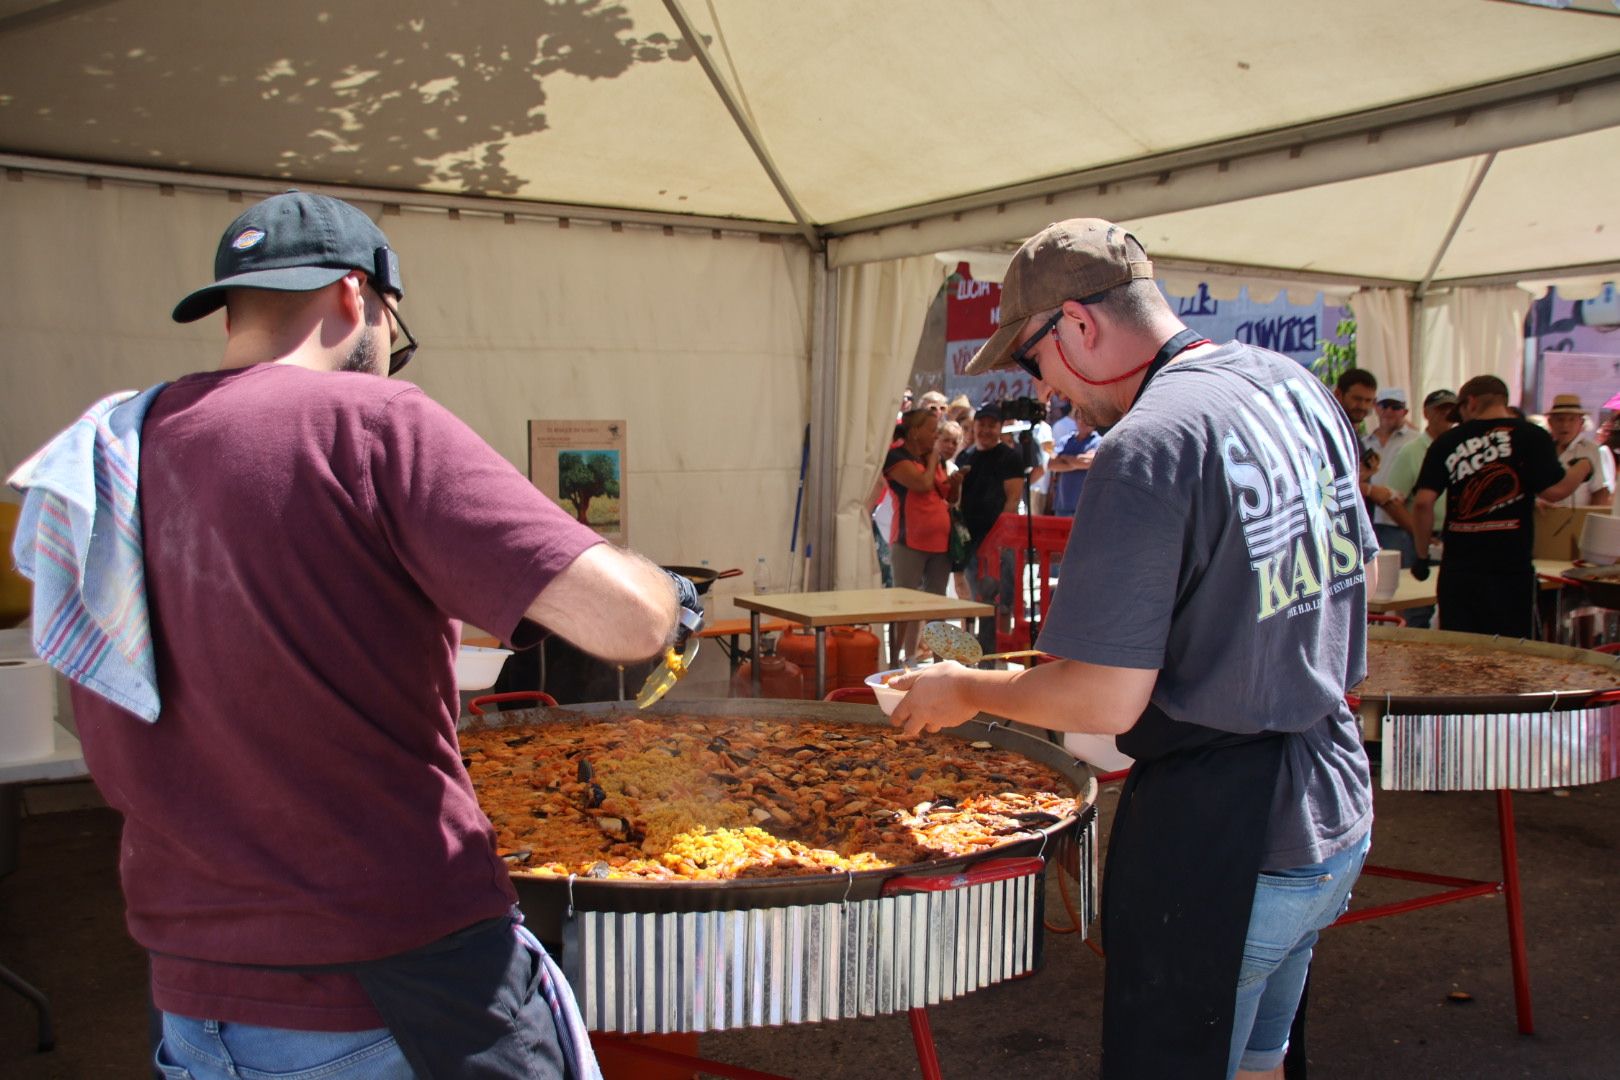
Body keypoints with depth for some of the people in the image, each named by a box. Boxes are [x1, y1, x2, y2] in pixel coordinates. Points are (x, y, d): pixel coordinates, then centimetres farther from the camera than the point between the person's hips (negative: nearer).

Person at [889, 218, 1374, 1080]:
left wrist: (965, 691, -7)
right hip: (1337, 818, 9)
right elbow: (1354, 571, 16)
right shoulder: (1298, 388, 4)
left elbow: (1106, 700, -24)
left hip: (1218, 840, -8)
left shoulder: (1148, 447, -23)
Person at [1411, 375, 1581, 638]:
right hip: (1510, 566, -2)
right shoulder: (1531, 436, -1)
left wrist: (1422, 555, 7)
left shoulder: (1446, 442, 4)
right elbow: (1554, 491, -9)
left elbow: (1423, 502, -4)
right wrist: (1584, 468, 11)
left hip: (1457, 569, 2)